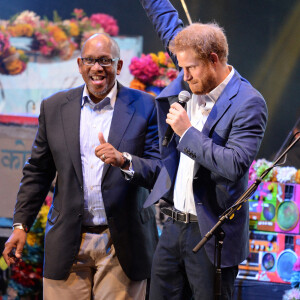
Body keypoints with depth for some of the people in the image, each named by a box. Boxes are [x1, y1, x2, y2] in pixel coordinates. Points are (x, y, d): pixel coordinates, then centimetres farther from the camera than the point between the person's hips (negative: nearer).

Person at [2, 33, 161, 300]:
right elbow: (38, 172, 13)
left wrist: (124, 160, -22)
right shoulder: (54, 107, 8)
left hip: (122, 245, -2)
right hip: (68, 245, 2)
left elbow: (160, 170, -4)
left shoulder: (144, 107, 0)